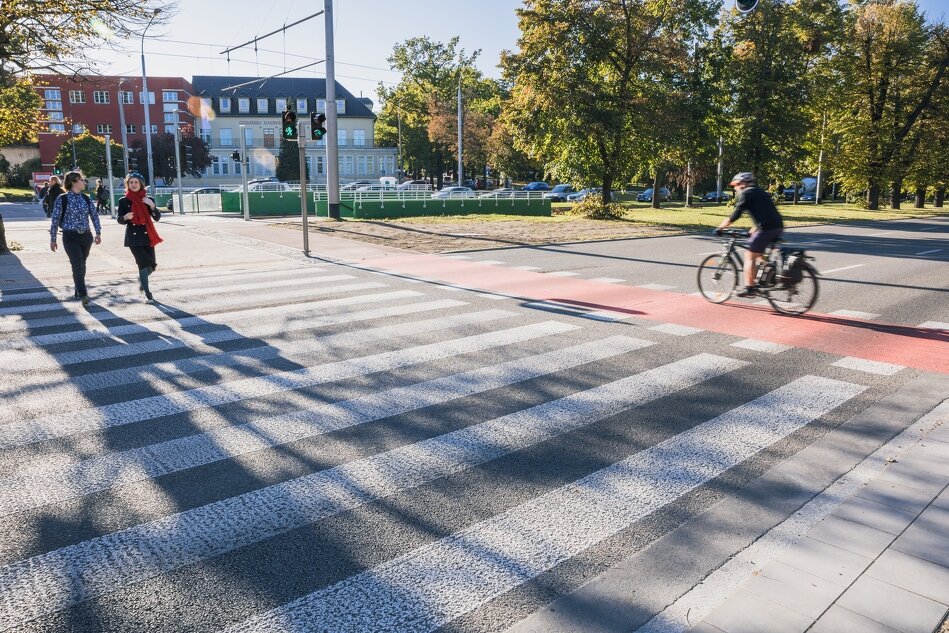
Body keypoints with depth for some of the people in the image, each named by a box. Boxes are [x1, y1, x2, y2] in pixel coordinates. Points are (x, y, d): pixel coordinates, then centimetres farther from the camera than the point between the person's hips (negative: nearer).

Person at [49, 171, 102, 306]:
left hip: (86, 236, 4)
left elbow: (94, 215, 12)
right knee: (78, 264, -14)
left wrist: (98, 233, 5)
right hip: (70, 237, -4)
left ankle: (79, 290, 30)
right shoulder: (62, 199, -7)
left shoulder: (86, 198, 6)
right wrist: (52, 239, -2)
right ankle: (83, 294, -15)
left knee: (81, 265, 13)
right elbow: (55, 219, -4)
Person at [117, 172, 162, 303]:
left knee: (151, 266, 2)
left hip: (147, 236, 2)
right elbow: (119, 219, 4)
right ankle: (147, 294, 1)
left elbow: (157, 218, -1)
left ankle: (141, 280, 37)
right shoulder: (124, 201, 2)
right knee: (143, 264, -9)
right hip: (133, 236, -2)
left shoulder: (148, 200, 5)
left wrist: (152, 206, -17)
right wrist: (125, 217, -18)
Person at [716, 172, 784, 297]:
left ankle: (749, 288, -2)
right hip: (778, 227, 9)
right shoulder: (760, 192, 25)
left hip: (766, 228, -9)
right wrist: (755, 230, 39)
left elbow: (736, 214, -8)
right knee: (759, 254, 24)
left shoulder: (746, 193, -1)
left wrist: (720, 227, -1)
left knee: (750, 256, 0)